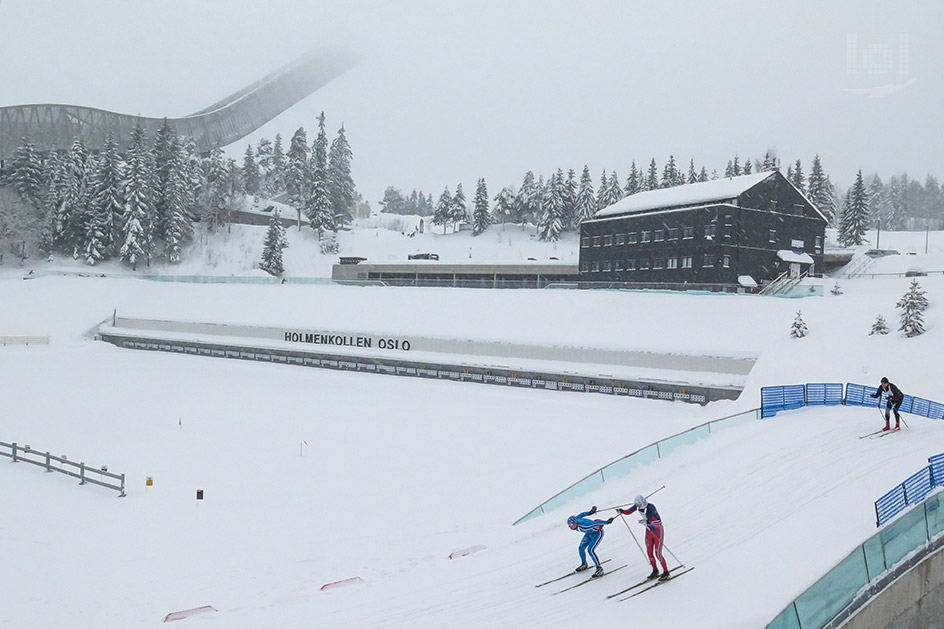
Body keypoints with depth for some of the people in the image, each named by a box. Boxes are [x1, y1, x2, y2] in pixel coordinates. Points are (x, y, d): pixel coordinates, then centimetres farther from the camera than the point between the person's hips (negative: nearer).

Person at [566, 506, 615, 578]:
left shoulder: (584, 525, -41)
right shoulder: (575, 520, -20)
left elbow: (596, 523, -31)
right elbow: (582, 515, -2)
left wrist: (607, 522, -21)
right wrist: (589, 513, 10)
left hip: (598, 533, -8)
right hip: (589, 533, 8)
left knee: (590, 550, -19)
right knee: (581, 548, 8)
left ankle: (599, 569, -7)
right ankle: (584, 565, 34)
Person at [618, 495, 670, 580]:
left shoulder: (650, 507, -30)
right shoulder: (638, 506, -10)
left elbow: (659, 520, -41)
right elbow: (628, 511, 2)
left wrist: (647, 521, -58)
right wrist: (621, 511, -20)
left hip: (658, 531, -7)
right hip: (649, 530, 7)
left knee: (658, 554, -7)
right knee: (649, 552, 9)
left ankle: (666, 573, 9)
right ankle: (655, 571, 27)